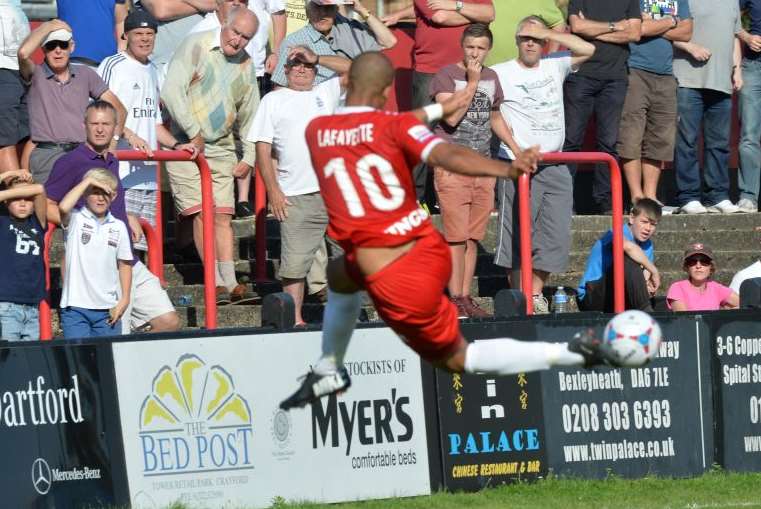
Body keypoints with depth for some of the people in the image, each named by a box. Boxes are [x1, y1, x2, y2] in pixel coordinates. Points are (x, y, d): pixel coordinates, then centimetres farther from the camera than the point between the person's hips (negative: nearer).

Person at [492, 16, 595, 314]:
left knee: (555, 235, -1)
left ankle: (536, 295, 7)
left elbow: (587, 49, 6)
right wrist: (515, 148, -13)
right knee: (519, 234, -6)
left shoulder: (554, 67, 15)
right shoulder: (500, 74, 3)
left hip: (555, 166, 5)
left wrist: (547, 34, 2)